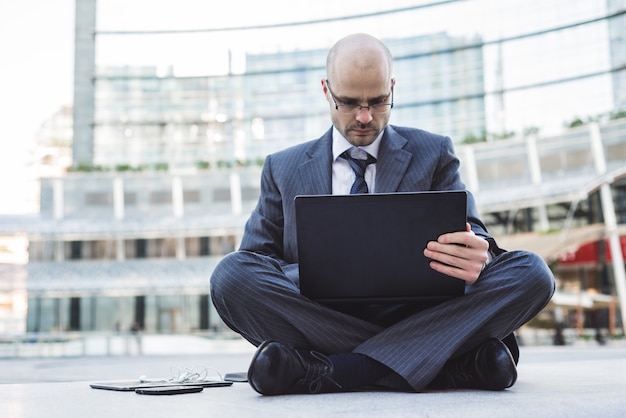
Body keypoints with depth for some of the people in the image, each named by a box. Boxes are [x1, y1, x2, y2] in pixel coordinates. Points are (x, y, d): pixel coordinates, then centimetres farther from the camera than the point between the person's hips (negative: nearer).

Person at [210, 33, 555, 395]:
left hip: (415, 312, 0)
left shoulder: (433, 153, 15)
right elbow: (255, 259, 11)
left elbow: (468, 233, 6)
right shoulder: (283, 169, 16)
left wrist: (477, 253, -22)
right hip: (319, 320, 0)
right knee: (231, 273, -27)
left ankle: (332, 372, -31)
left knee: (529, 271, -23)